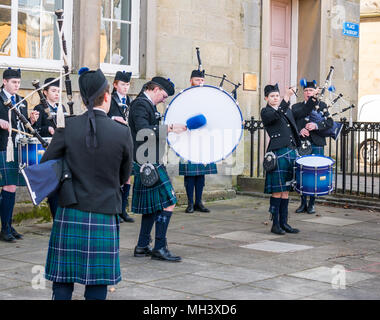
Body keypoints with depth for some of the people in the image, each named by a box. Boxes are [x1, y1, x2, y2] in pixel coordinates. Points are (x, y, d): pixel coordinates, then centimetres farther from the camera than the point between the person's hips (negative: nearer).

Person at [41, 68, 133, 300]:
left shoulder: (67, 127, -5)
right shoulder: (123, 133, -6)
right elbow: (124, 177, 6)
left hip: (69, 216, 1)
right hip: (104, 218, -1)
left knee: (63, 283, 9)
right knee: (97, 286, 7)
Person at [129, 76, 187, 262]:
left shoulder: (148, 105, 19)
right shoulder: (141, 104, -13)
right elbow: (144, 131, -28)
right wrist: (170, 128, -27)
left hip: (149, 163, 11)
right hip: (148, 163, -11)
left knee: (153, 205, 15)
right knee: (168, 203, -10)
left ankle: (142, 246, 20)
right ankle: (159, 248, -7)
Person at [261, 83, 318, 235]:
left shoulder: (287, 110, 19)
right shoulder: (266, 112, -2)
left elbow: (304, 113, 27)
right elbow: (277, 115, -22)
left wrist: (313, 98, 17)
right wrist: (287, 98, -29)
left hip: (291, 153, 7)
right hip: (278, 153, -7)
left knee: (286, 191, 8)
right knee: (278, 191, -5)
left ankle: (283, 223, 13)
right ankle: (275, 224, 2)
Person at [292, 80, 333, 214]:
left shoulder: (322, 106, 10)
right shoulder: (296, 107, 14)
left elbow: (330, 122, -2)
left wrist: (316, 125, -18)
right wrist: (299, 130, -14)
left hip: (317, 146, -1)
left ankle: (312, 203, 9)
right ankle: (303, 203, 12)